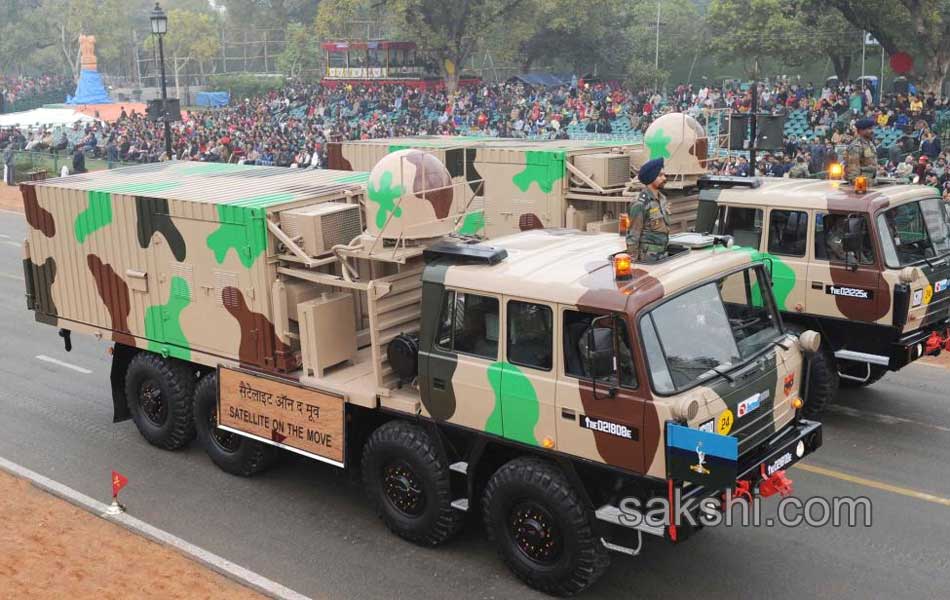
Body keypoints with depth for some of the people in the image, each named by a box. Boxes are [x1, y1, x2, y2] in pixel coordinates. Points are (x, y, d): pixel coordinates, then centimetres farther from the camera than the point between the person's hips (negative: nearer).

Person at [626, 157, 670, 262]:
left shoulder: (662, 198, 9)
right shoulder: (640, 204, -16)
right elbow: (632, 236, -14)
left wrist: (664, 251, 17)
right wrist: (633, 261, -14)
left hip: (662, 254, 8)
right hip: (647, 256, -8)